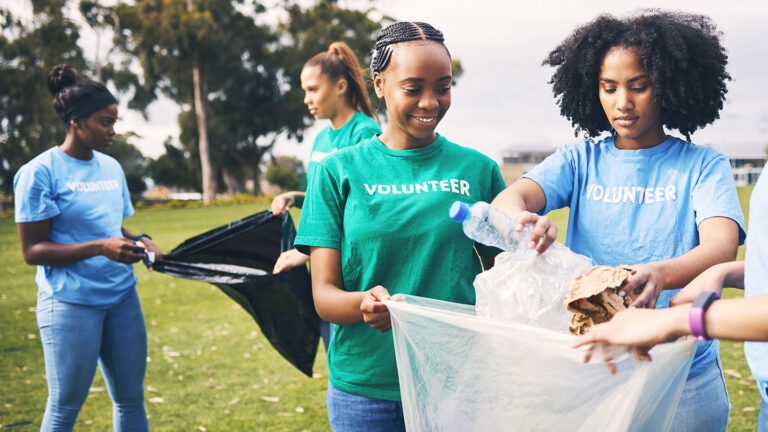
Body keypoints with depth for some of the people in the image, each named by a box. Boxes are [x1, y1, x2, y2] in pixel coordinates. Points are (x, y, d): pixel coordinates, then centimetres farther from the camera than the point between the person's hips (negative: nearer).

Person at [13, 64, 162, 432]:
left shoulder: (111, 167, 11)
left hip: (122, 296, 6)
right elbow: (32, 250, -11)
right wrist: (100, 248, -20)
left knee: (131, 398, 9)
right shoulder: (40, 173, -9)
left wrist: (138, 241, -1)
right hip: (70, 303, -6)